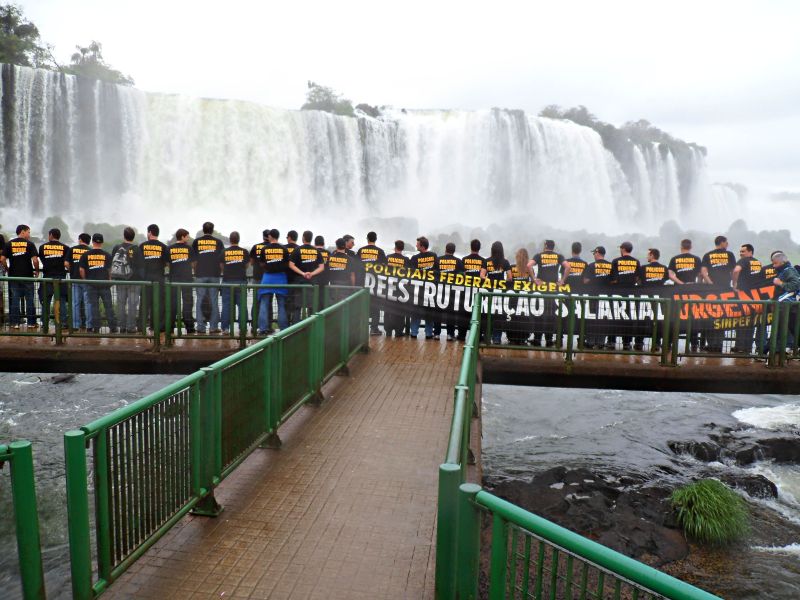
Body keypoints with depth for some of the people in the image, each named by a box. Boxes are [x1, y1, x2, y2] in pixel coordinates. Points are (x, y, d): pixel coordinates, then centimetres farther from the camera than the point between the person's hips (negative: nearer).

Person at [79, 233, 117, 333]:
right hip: (104, 283, 0)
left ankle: (96, 327, 5)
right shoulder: (107, 255, -1)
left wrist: (84, 279, 15)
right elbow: (109, 270, 3)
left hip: (91, 283, 0)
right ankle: (113, 327, 6)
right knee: (108, 305, 5)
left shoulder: (86, 255, 0)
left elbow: (81, 269, 0)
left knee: (93, 305, 5)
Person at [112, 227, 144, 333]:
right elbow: (141, 266, -7)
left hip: (120, 280, 3)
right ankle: (131, 327, 1)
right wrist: (142, 278, 3)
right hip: (133, 280, -3)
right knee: (132, 304, 2)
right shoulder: (136, 249, -8)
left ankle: (122, 326, 14)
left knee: (121, 304, 11)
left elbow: (112, 264, 8)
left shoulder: (116, 248, 2)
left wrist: (113, 277, 18)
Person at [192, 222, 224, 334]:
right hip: (214, 275, 0)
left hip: (200, 275, 0)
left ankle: (200, 327, 4)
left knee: (200, 300, 5)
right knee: (214, 301, 4)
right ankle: (213, 326, 4)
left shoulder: (196, 242, 5)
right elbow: (222, 260, 4)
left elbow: (193, 260, 7)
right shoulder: (218, 242, 3)